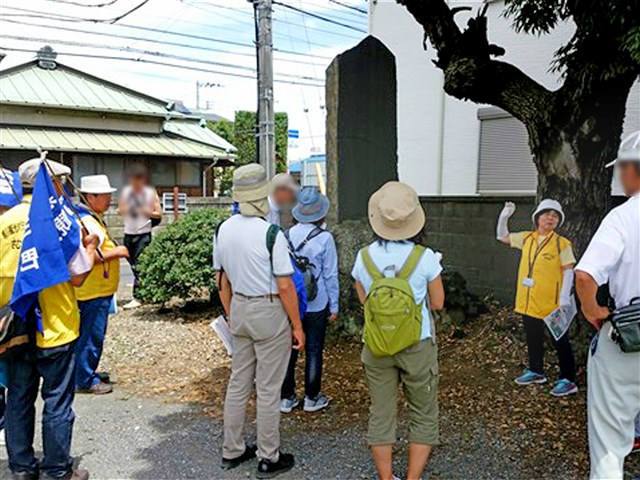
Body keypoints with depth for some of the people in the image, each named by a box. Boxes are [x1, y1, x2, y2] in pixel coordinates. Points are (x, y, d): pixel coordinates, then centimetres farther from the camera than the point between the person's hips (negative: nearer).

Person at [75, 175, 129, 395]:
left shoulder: (92, 218, 14)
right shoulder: (87, 222, -20)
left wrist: (114, 250, 13)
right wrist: (116, 252, -20)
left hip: (99, 290, 11)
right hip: (93, 292, -11)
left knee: (91, 335, 19)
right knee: (91, 335, 0)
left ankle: (86, 374, 32)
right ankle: (86, 381, 11)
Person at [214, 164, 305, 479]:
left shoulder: (223, 230, 0)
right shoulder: (270, 234, -20)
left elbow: (221, 281, 9)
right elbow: (285, 287, -17)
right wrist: (297, 326, -7)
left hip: (239, 310, 6)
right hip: (269, 311, -6)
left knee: (238, 383, 17)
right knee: (268, 389, 6)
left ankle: (232, 451, 31)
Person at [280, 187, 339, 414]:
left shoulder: (287, 235, -3)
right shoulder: (324, 238, -13)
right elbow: (330, 275, -8)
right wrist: (334, 305, 2)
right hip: (316, 305, -3)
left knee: (289, 350, 12)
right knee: (314, 351, 9)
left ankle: (287, 398, 21)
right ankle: (311, 398, 20)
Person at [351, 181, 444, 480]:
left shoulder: (364, 257, -7)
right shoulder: (424, 257, -15)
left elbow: (364, 300, 6)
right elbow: (437, 303, -4)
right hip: (417, 345, -2)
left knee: (380, 415, 15)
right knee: (424, 416, 16)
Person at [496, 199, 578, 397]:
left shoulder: (561, 243, -9)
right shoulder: (527, 238, 6)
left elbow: (568, 270, -10)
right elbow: (502, 236, 17)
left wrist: (565, 297, -16)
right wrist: (504, 217, 2)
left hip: (552, 302, -6)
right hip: (529, 301, 6)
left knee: (561, 341, 3)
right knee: (533, 338, 18)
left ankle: (568, 380, 11)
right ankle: (536, 371, 34)